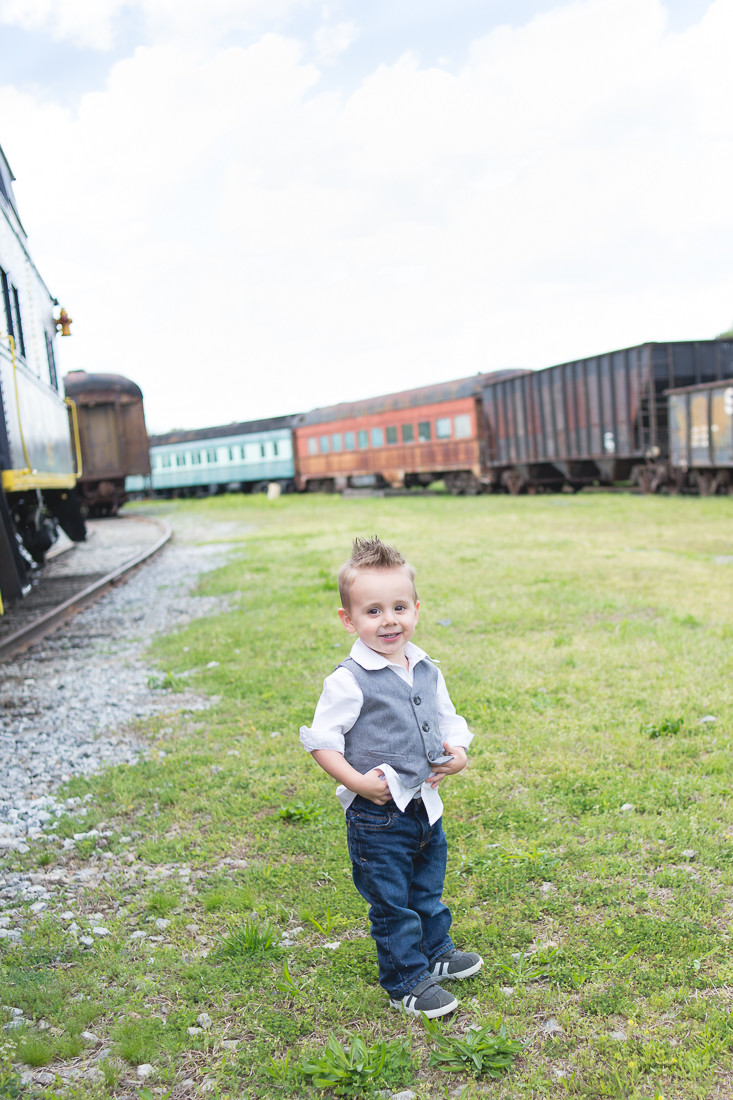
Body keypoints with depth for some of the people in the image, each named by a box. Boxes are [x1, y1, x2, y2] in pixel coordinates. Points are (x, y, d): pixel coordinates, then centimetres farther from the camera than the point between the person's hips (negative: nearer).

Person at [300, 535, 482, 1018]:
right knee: (391, 902, 7)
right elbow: (321, 739, -14)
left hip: (426, 805, 7)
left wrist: (457, 752, -4)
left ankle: (436, 952, 47)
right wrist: (357, 781, -23)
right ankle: (406, 982, 25)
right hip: (378, 815, -6)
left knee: (428, 888, 25)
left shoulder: (427, 670, 2)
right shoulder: (349, 680, -18)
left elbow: (448, 719, 15)